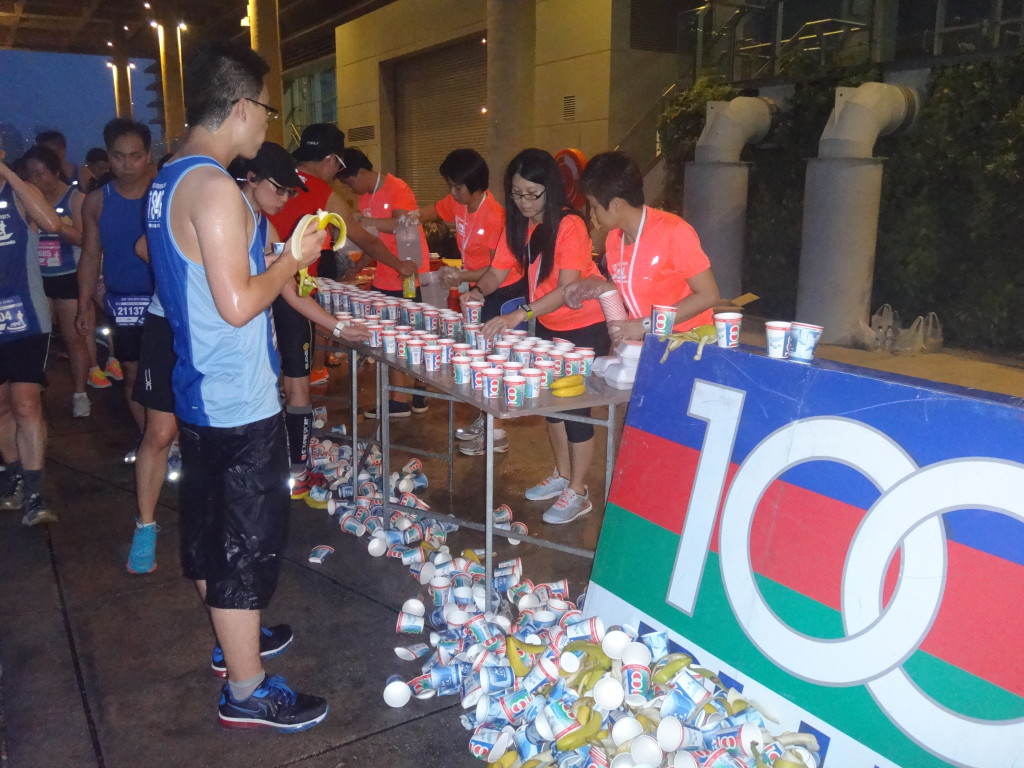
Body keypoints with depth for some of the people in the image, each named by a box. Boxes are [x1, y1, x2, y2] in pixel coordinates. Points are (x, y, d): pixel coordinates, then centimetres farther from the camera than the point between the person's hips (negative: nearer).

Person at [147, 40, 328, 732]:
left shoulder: (168, 181, 9)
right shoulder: (214, 187, -21)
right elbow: (238, 304, -26)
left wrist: (277, 261, 16)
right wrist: (293, 259, -11)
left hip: (198, 392, 10)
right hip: (240, 403, -10)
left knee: (209, 527, 20)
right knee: (249, 541, 1)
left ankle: (233, 639, 40)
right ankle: (246, 693, 15)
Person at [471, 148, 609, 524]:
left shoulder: (570, 226, -24)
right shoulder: (517, 224, -2)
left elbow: (567, 289, -32)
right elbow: (498, 271, -5)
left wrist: (519, 315, -43)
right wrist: (479, 292, -27)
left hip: (585, 326, -7)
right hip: (548, 324, 8)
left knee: (575, 407, -3)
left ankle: (577, 493, 11)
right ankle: (562, 475, 33)